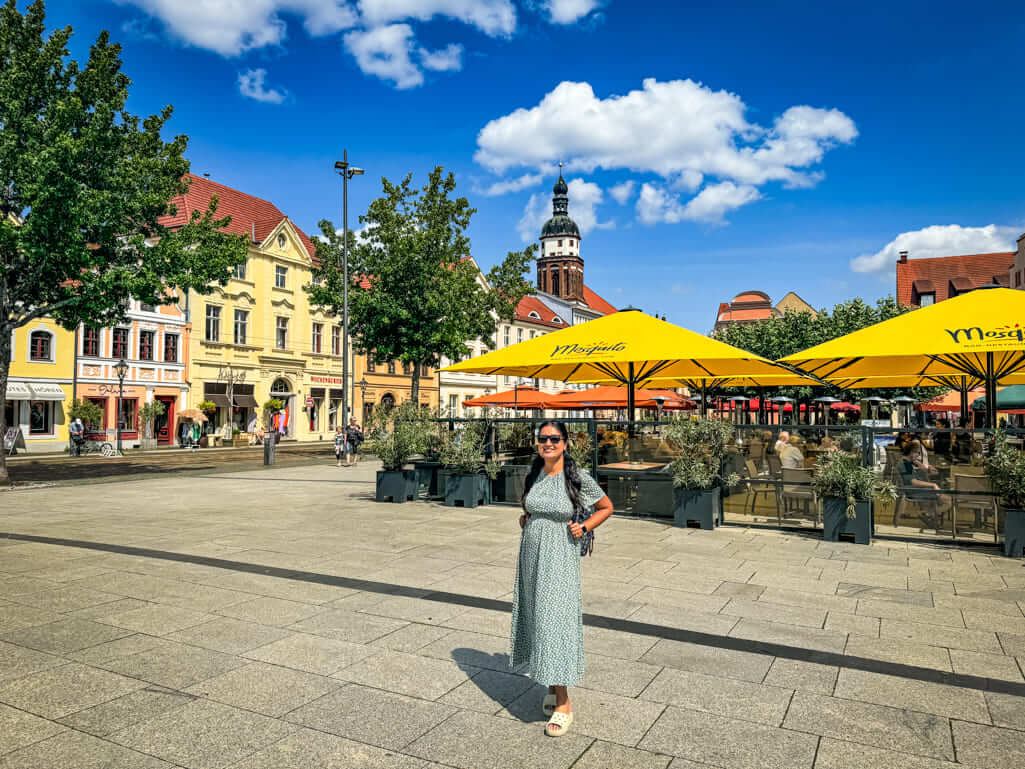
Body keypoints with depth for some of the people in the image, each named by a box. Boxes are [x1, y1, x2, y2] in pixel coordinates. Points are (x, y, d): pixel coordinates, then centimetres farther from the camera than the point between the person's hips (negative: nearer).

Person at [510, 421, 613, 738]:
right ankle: (553, 684, 30)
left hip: (559, 558, -5)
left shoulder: (578, 478, -11)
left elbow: (606, 508, 2)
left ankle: (563, 705, 3)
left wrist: (584, 527, -11)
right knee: (537, 619, 12)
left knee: (555, 622, -6)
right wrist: (525, 517, 6)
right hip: (531, 555, 6)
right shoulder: (533, 476, 4)